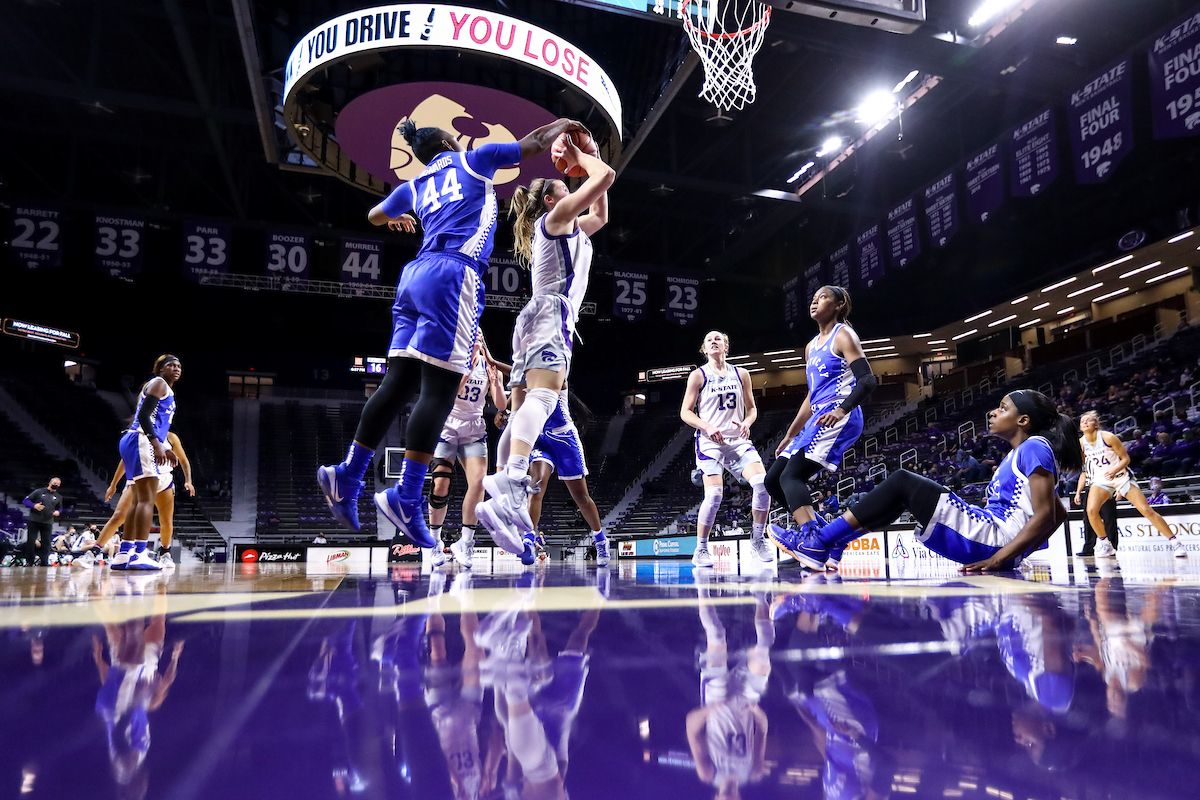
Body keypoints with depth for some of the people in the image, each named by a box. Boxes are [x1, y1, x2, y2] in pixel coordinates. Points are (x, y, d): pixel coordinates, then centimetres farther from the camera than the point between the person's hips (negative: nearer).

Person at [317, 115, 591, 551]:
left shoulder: (414, 186, 27)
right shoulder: (473, 160, 15)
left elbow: (374, 215, 44)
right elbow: (534, 145, 18)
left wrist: (396, 218, 66)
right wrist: (559, 126, 38)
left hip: (415, 274, 7)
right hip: (454, 274, -6)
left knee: (399, 382, 7)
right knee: (438, 388, -11)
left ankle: (347, 476, 6)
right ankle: (406, 498, -16)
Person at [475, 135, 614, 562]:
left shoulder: (568, 228, 32)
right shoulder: (555, 216, 7)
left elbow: (601, 215, 43)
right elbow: (605, 176, 0)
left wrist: (587, 158, 38)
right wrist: (579, 157, 18)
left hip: (536, 319, 10)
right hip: (552, 312, -10)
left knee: (522, 412, -2)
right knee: (543, 395, -31)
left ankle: (501, 500, -10)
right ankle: (512, 484, -52)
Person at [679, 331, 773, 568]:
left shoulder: (741, 374, 11)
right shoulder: (698, 375, 2)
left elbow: (751, 408, 17)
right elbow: (685, 412, 1)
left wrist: (747, 423, -5)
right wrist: (707, 427, -15)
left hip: (738, 440, 3)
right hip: (709, 442, -3)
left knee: (762, 482, -18)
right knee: (714, 495, -18)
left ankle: (757, 539, 2)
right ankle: (701, 550, 1)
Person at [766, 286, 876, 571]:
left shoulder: (843, 335, -1)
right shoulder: (811, 347, 24)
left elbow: (867, 380, -12)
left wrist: (842, 409, -28)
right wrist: (790, 435, 25)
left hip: (840, 419, -9)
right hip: (818, 421, 10)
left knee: (791, 475, -24)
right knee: (773, 480, 4)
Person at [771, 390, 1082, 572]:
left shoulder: (1035, 447, -5)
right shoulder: (1016, 456, 22)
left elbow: (1045, 516, -15)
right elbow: (1058, 515, 27)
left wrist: (998, 559, -21)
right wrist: (1019, 553, 15)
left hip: (992, 538, -10)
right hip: (989, 543, 10)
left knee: (902, 483, -11)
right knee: (900, 494, 10)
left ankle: (819, 543, -12)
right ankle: (824, 545, 4)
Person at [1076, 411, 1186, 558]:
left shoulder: (1108, 437, -15)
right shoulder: (1080, 444, -4)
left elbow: (1126, 459, -9)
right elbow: (1084, 470, 6)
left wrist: (1114, 470, -29)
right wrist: (1078, 491, 0)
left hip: (1122, 477, -2)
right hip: (1101, 480, 2)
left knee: (1147, 510, -7)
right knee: (1091, 510, -21)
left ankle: (1175, 543, 8)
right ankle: (1104, 544, 0)